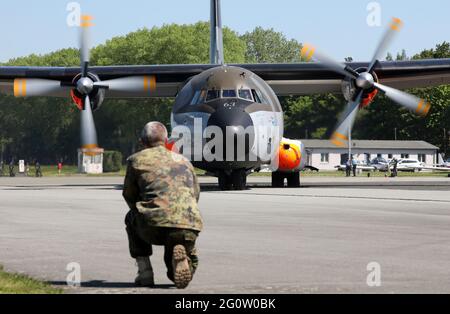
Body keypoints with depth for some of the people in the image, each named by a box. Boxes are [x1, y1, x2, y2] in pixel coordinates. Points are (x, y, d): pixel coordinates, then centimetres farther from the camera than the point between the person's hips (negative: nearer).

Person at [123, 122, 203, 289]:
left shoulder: (136, 160, 14)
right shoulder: (184, 161, 25)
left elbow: (129, 196, 24)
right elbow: (196, 195, 32)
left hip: (155, 227, -3)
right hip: (190, 228, 3)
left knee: (131, 218, 34)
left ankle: (145, 272, 20)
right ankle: (182, 258, -8)